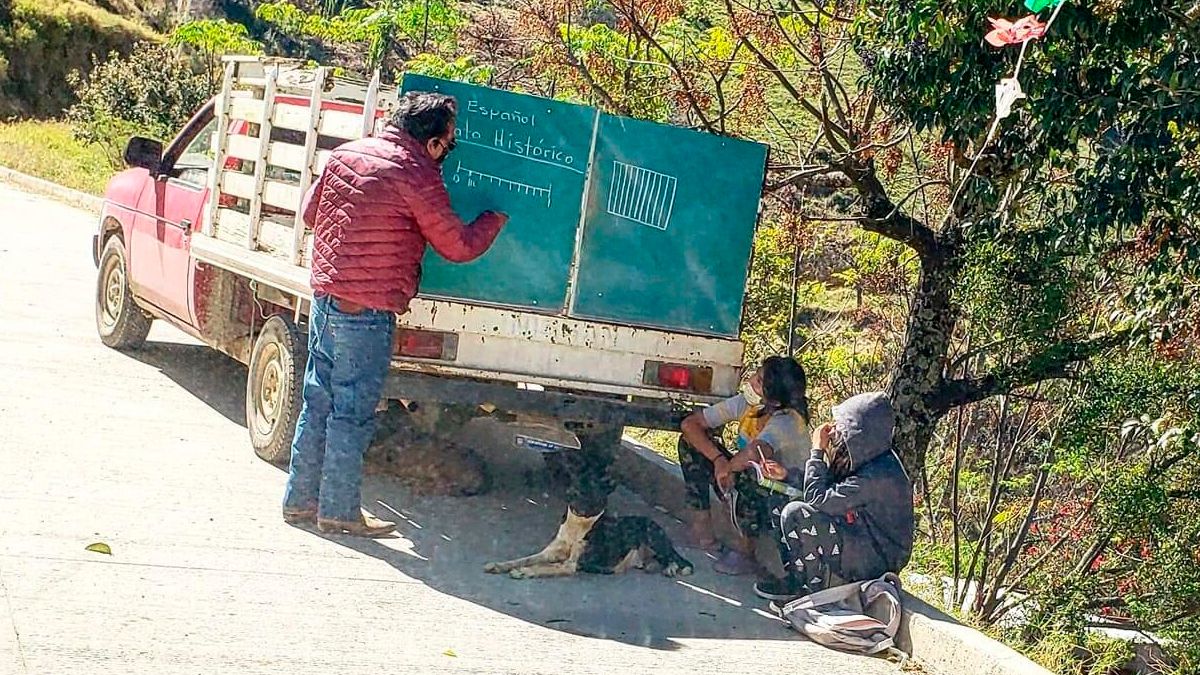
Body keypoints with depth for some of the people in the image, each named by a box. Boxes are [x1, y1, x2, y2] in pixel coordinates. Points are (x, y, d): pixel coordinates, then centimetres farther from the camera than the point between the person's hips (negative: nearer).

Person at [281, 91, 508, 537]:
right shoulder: (417, 176, -14)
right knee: (352, 412, 1)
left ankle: (300, 500, 22)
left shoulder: (346, 154, 8)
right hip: (367, 310, -7)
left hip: (324, 296, 8)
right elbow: (458, 247, -7)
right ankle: (339, 511, 8)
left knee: (318, 402, 15)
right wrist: (497, 218, 10)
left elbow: (310, 212, 19)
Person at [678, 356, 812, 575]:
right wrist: (719, 460, -22)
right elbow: (690, 424, -9)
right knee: (691, 442, -2)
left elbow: (754, 453, -51)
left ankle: (744, 551, -16)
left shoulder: (787, 422, -30)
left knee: (748, 472, -39)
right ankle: (701, 529, 2)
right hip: (749, 495, 7)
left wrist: (729, 467, -30)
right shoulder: (746, 404, -11)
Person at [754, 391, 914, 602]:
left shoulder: (878, 475, -28)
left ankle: (813, 587, -7)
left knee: (796, 514, -22)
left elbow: (817, 499, -25)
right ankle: (793, 578, 8)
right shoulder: (866, 460, 1)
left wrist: (818, 452, -15)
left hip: (877, 559, -9)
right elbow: (825, 488, 7)